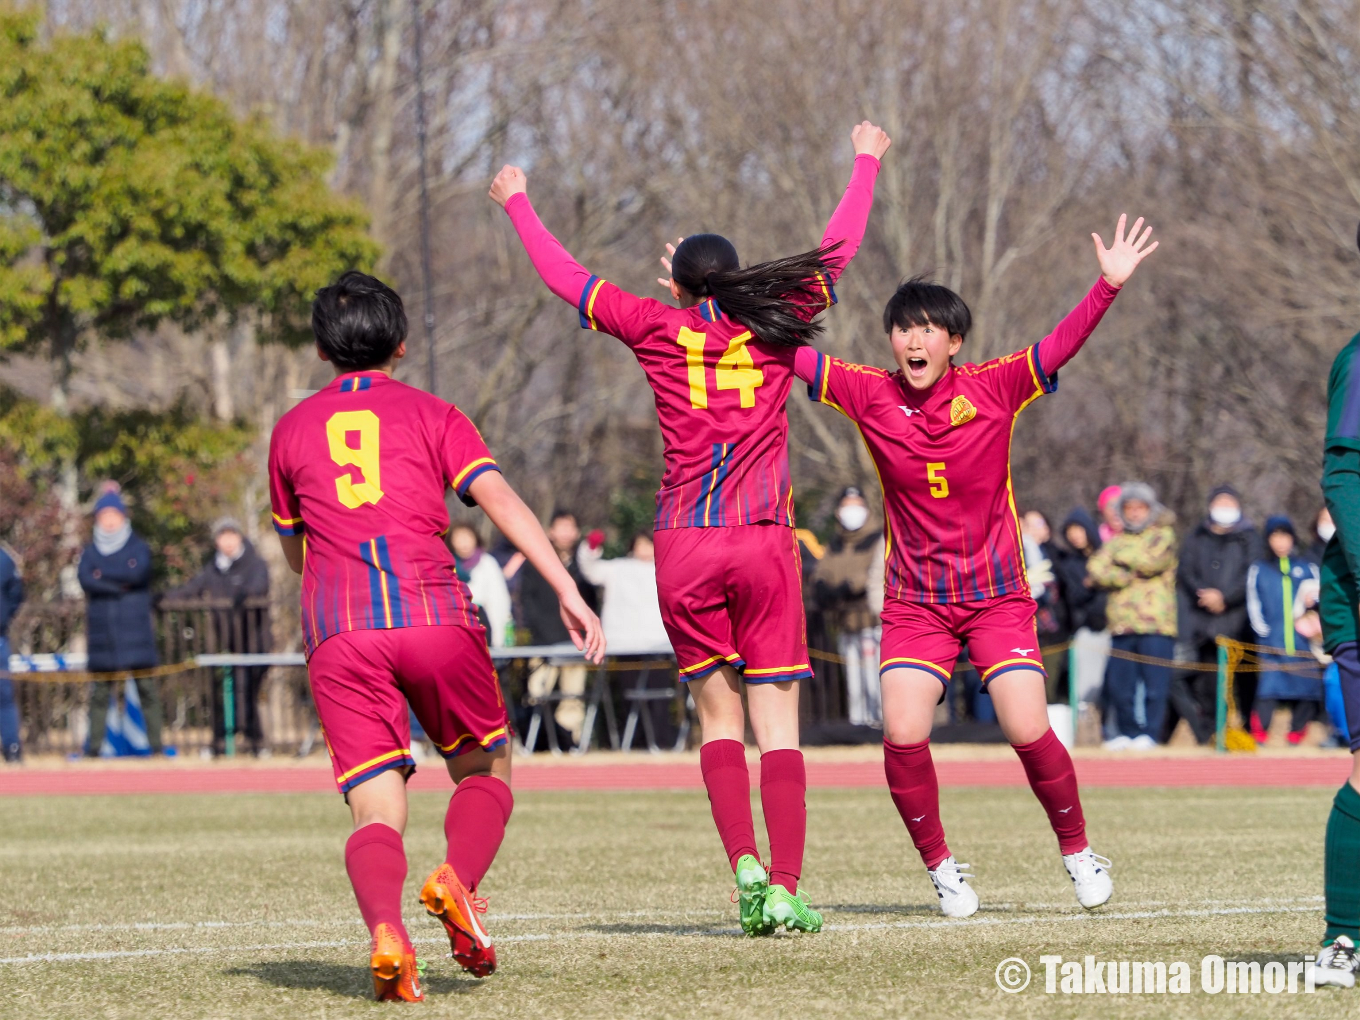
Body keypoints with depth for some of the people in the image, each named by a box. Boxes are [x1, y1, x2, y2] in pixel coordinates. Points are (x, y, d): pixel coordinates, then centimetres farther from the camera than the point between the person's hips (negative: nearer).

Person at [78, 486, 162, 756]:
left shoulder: (138, 547, 8)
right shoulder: (90, 551, 14)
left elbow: (137, 571, -12)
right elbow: (85, 578, -5)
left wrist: (102, 574, -3)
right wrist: (119, 587, -12)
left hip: (134, 630, -2)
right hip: (101, 630, 2)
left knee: (147, 687, -6)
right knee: (99, 691, 0)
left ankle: (156, 744, -6)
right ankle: (93, 746, 0)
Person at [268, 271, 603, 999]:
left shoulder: (291, 432, 19)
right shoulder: (431, 416, 13)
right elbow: (500, 500, -2)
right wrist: (568, 593, -8)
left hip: (337, 633, 1)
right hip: (433, 614, -1)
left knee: (376, 811, -1)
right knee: (485, 769, 18)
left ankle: (385, 928, -31)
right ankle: (458, 878, -12)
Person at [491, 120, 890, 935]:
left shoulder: (660, 328, 4)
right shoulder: (776, 326, 7)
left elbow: (565, 275, 16)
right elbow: (837, 250, 22)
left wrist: (518, 203, 32)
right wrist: (866, 164, 37)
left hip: (684, 545, 0)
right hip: (764, 539, 0)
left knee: (717, 714, 10)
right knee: (778, 723, -1)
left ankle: (744, 864, -8)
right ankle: (785, 888, -11)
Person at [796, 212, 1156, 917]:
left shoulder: (993, 390, -7)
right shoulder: (871, 396, -3)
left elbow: (1061, 345, -16)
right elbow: (786, 353, -1)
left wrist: (1110, 284, -30)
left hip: (998, 595, -1)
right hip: (915, 601, 1)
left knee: (1028, 732, -13)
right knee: (903, 735, -16)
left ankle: (1076, 847, 12)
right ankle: (939, 865, 6)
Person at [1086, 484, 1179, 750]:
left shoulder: (1163, 536, 9)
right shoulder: (1116, 541, 19)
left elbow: (1152, 561, -10)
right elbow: (1096, 569, 3)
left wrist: (1123, 557, 3)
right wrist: (1128, 576, -8)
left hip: (1156, 625, -4)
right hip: (1123, 625, 4)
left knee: (1155, 683, -8)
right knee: (1119, 683, 2)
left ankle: (1149, 733, -3)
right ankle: (1126, 731, 13)